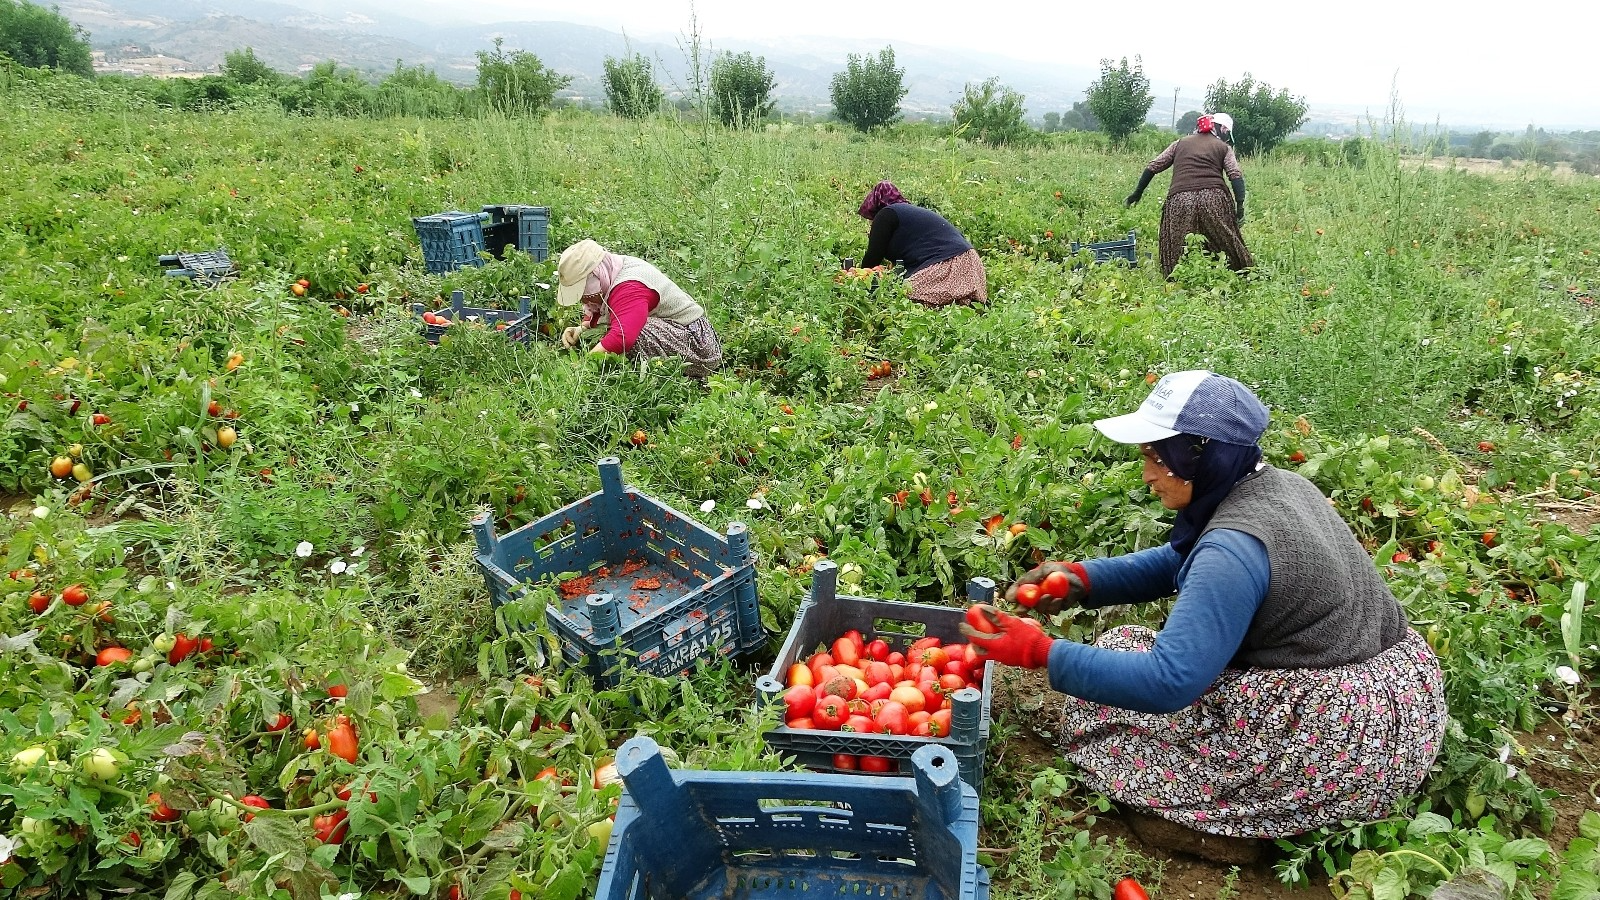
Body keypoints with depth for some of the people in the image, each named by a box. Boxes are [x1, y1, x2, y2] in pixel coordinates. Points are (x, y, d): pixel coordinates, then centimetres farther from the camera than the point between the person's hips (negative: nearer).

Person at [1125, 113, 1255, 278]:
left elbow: (1153, 167, 19)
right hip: (1214, 200, -1)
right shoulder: (1224, 147, 17)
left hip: (1179, 201, 1)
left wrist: (1138, 193, 26)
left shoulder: (1180, 143, 24)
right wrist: (1240, 205, -4)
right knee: (1229, 244, 8)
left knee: (1178, 256, 2)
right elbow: (1236, 175, 2)